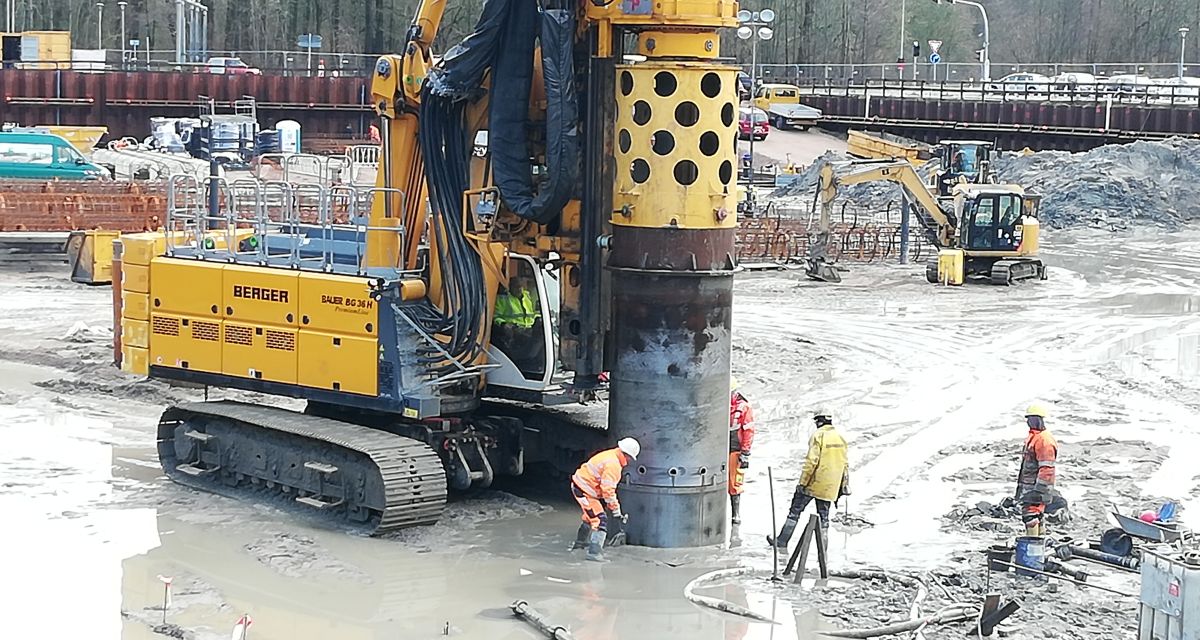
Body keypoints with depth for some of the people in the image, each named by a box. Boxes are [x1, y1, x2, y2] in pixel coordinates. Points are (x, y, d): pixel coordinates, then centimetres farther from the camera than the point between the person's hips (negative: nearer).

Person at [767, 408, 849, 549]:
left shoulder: (818, 436, -13)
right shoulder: (840, 437, 8)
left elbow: (811, 461, -18)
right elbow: (845, 464, 12)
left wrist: (802, 482, -13)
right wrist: (844, 485, 19)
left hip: (814, 483, -5)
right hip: (830, 487, 5)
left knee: (795, 510, 7)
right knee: (824, 516, 12)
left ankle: (782, 541, 11)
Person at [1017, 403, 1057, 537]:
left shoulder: (1044, 440, -14)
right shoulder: (1032, 437, 19)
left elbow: (1046, 469, -20)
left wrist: (1038, 490, -24)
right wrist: (1021, 487, 28)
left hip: (1036, 486, -11)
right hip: (1028, 486, 11)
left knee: (1030, 517, -16)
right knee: (1037, 519, 15)